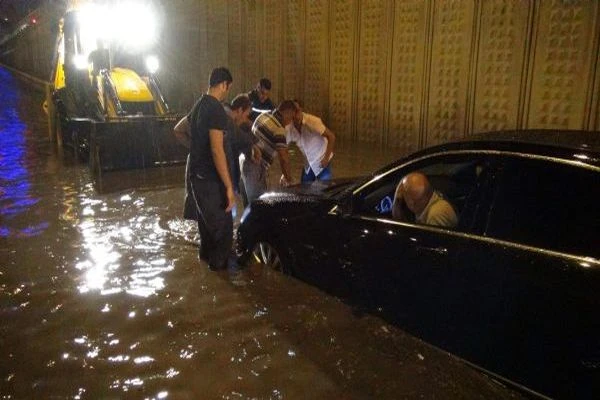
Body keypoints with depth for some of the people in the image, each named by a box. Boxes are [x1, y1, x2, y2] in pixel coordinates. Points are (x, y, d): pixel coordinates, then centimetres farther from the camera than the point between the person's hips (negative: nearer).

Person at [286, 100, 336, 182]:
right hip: (308, 165, 5)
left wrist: (326, 159, -23)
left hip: (321, 162, -5)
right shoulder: (288, 129, -11)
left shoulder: (312, 121, -25)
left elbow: (331, 137, -21)